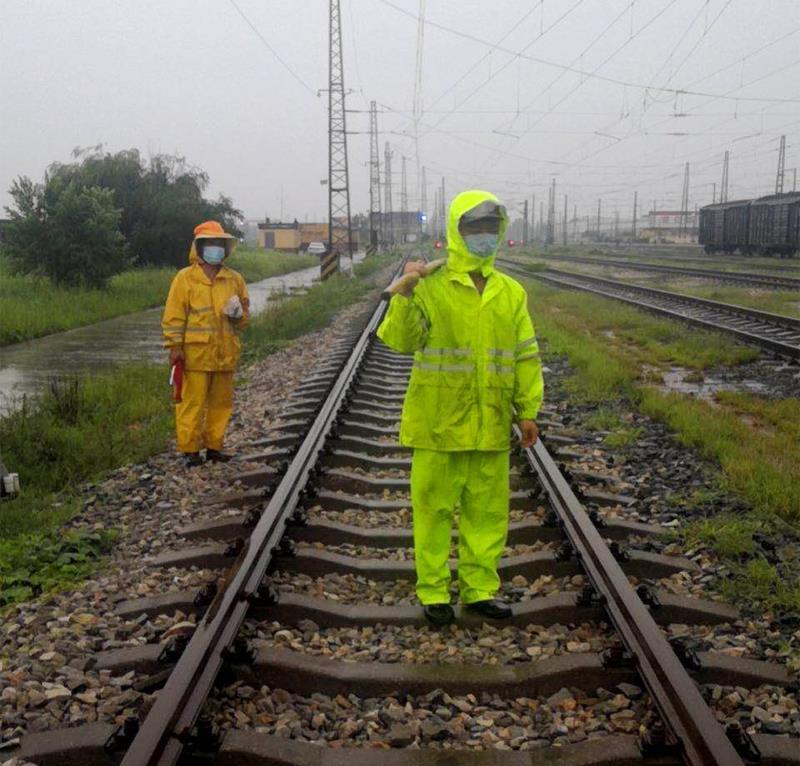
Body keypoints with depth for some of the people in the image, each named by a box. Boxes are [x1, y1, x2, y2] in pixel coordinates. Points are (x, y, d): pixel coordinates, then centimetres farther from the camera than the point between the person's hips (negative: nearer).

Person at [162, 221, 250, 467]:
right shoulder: (185, 278, -1)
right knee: (192, 402, -2)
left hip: (225, 353, 5)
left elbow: (245, 314, 18)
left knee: (221, 401, 10)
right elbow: (174, 315, -4)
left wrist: (238, 312, -5)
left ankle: (214, 446, 21)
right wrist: (174, 346, -11)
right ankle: (189, 449, 5)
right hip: (196, 352, -5)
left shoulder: (234, 279, 12)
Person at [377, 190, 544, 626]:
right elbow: (401, 341, -14)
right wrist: (405, 296, -27)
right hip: (439, 422, -4)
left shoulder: (511, 293, 8)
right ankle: (433, 592, 18)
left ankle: (479, 589, 26)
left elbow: (526, 356, 11)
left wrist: (528, 411, 7)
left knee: (487, 509, 11)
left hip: (491, 424, 4)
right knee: (435, 508, 5)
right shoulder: (430, 288, -5)